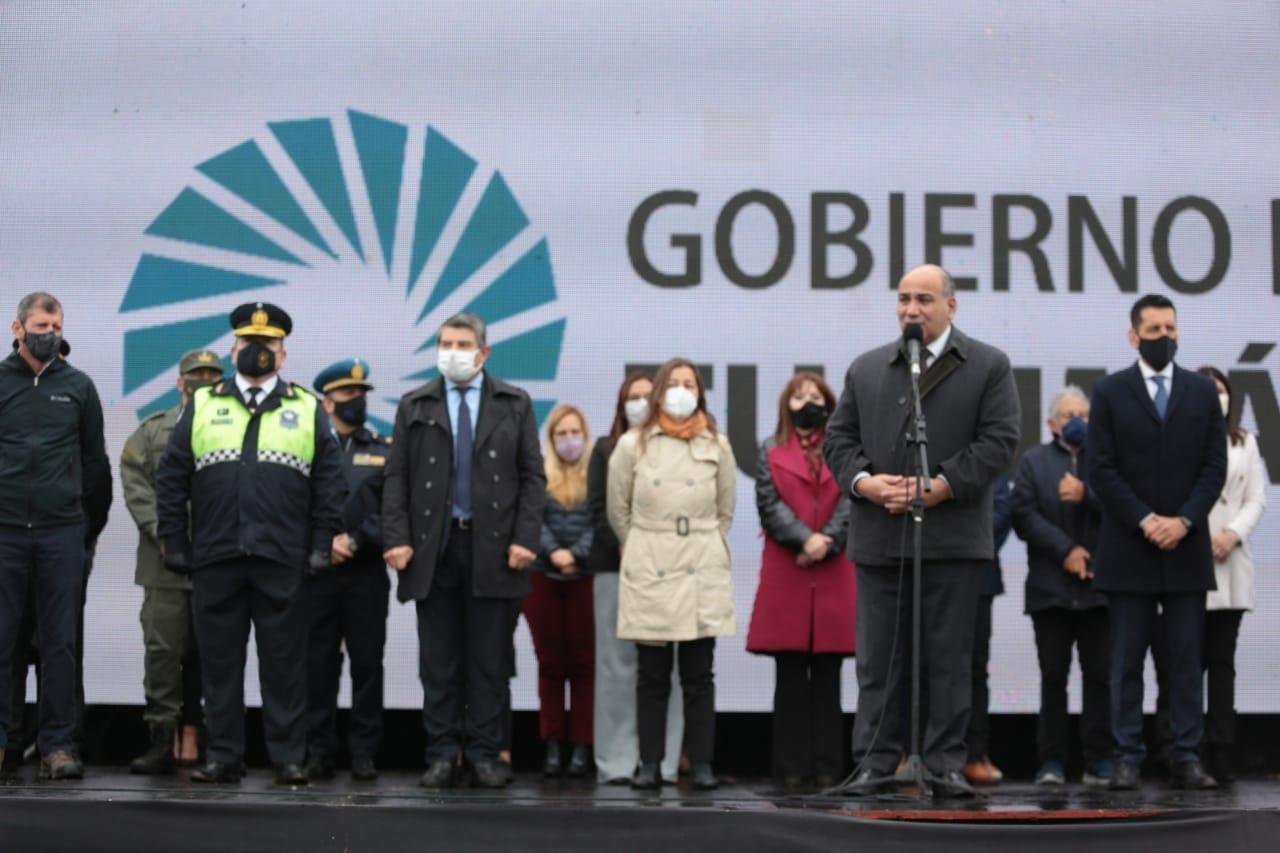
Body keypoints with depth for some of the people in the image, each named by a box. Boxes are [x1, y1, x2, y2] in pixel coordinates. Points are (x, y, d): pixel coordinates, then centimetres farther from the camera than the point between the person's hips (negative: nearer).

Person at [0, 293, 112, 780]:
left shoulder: (78, 387, 10)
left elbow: (95, 461, 14)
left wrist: (93, 526, 12)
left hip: (62, 533, 1)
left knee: (61, 642, 1)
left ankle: (58, 744, 5)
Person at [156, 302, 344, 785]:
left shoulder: (307, 409, 8)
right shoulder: (201, 405, 11)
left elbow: (329, 482, 5)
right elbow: (171, 479, 8)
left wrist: (321, 545, -2)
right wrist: (173, 543, 2)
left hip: (282, 562, -1)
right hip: (214, 559, 1)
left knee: (284, 663, 1)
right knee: (219, 662, 5)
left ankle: (289, 759, 6)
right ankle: (223, 756, 12)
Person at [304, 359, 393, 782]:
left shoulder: (385, 451, 9)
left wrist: (355, 540, -9)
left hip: (367, 574, 0)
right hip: (317, 573, 0)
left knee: (367, 664, 1)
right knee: (318, 664, 1)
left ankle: (364, 752, 6)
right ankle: (319, 751, 7)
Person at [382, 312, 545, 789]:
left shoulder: (515, 405, 7)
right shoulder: (415, 407, 9)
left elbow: (532, 477, 4)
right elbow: (396, 477, 5)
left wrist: (525, 538, -7)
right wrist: (396, 538, -7)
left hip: (492, 548, -1)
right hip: (432, 548, 1)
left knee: (489, 660, 2)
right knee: (439, 661, 4)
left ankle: (485, 755, 8)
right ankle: (441, 754, 9)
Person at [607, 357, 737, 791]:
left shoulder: (717, 446, 6)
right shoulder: (632, 445, 3)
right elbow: (618, 509, 11)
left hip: (702, 574, 1)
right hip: (648, 573, -1)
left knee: (699, 675, 2)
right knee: (652, 675, 2)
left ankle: (701, 763, 6)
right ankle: (649, 763, 6)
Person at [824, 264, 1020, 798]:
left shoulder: (989, 367, 5)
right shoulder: (866, 369, 15)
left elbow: (998, 442, -4)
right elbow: (839, 438, 12)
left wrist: (942, 485, -14)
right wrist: (864, 480, -7)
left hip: (954, 538, -2)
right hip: (879, 537, 3)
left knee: (949, 659, 2)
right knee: (879, 658, 4)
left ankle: (946, 766, 7)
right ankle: (874, 764, 8)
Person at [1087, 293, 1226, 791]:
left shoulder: (1202, 391, 9)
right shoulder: (1109, 392, 4)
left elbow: (1215, 466, 4)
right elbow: (1101, 469, -2)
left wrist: (1184, 520, -10)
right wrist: (1145, 521, -12)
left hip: (1186, 547, 2)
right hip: (1128, 549, -1)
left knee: (1187, 660, 2)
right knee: (1127, 661, 1)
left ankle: (1187, 759, 5)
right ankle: (1128, 759, 4)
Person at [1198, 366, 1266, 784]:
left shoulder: (1246, 443, 15)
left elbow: (1257, 498, 10)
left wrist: (1233, 534, -5)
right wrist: (1201, 535, -10)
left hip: (1231, 563, 3)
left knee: (1223, 660, 3)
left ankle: (1220, 751, 3)